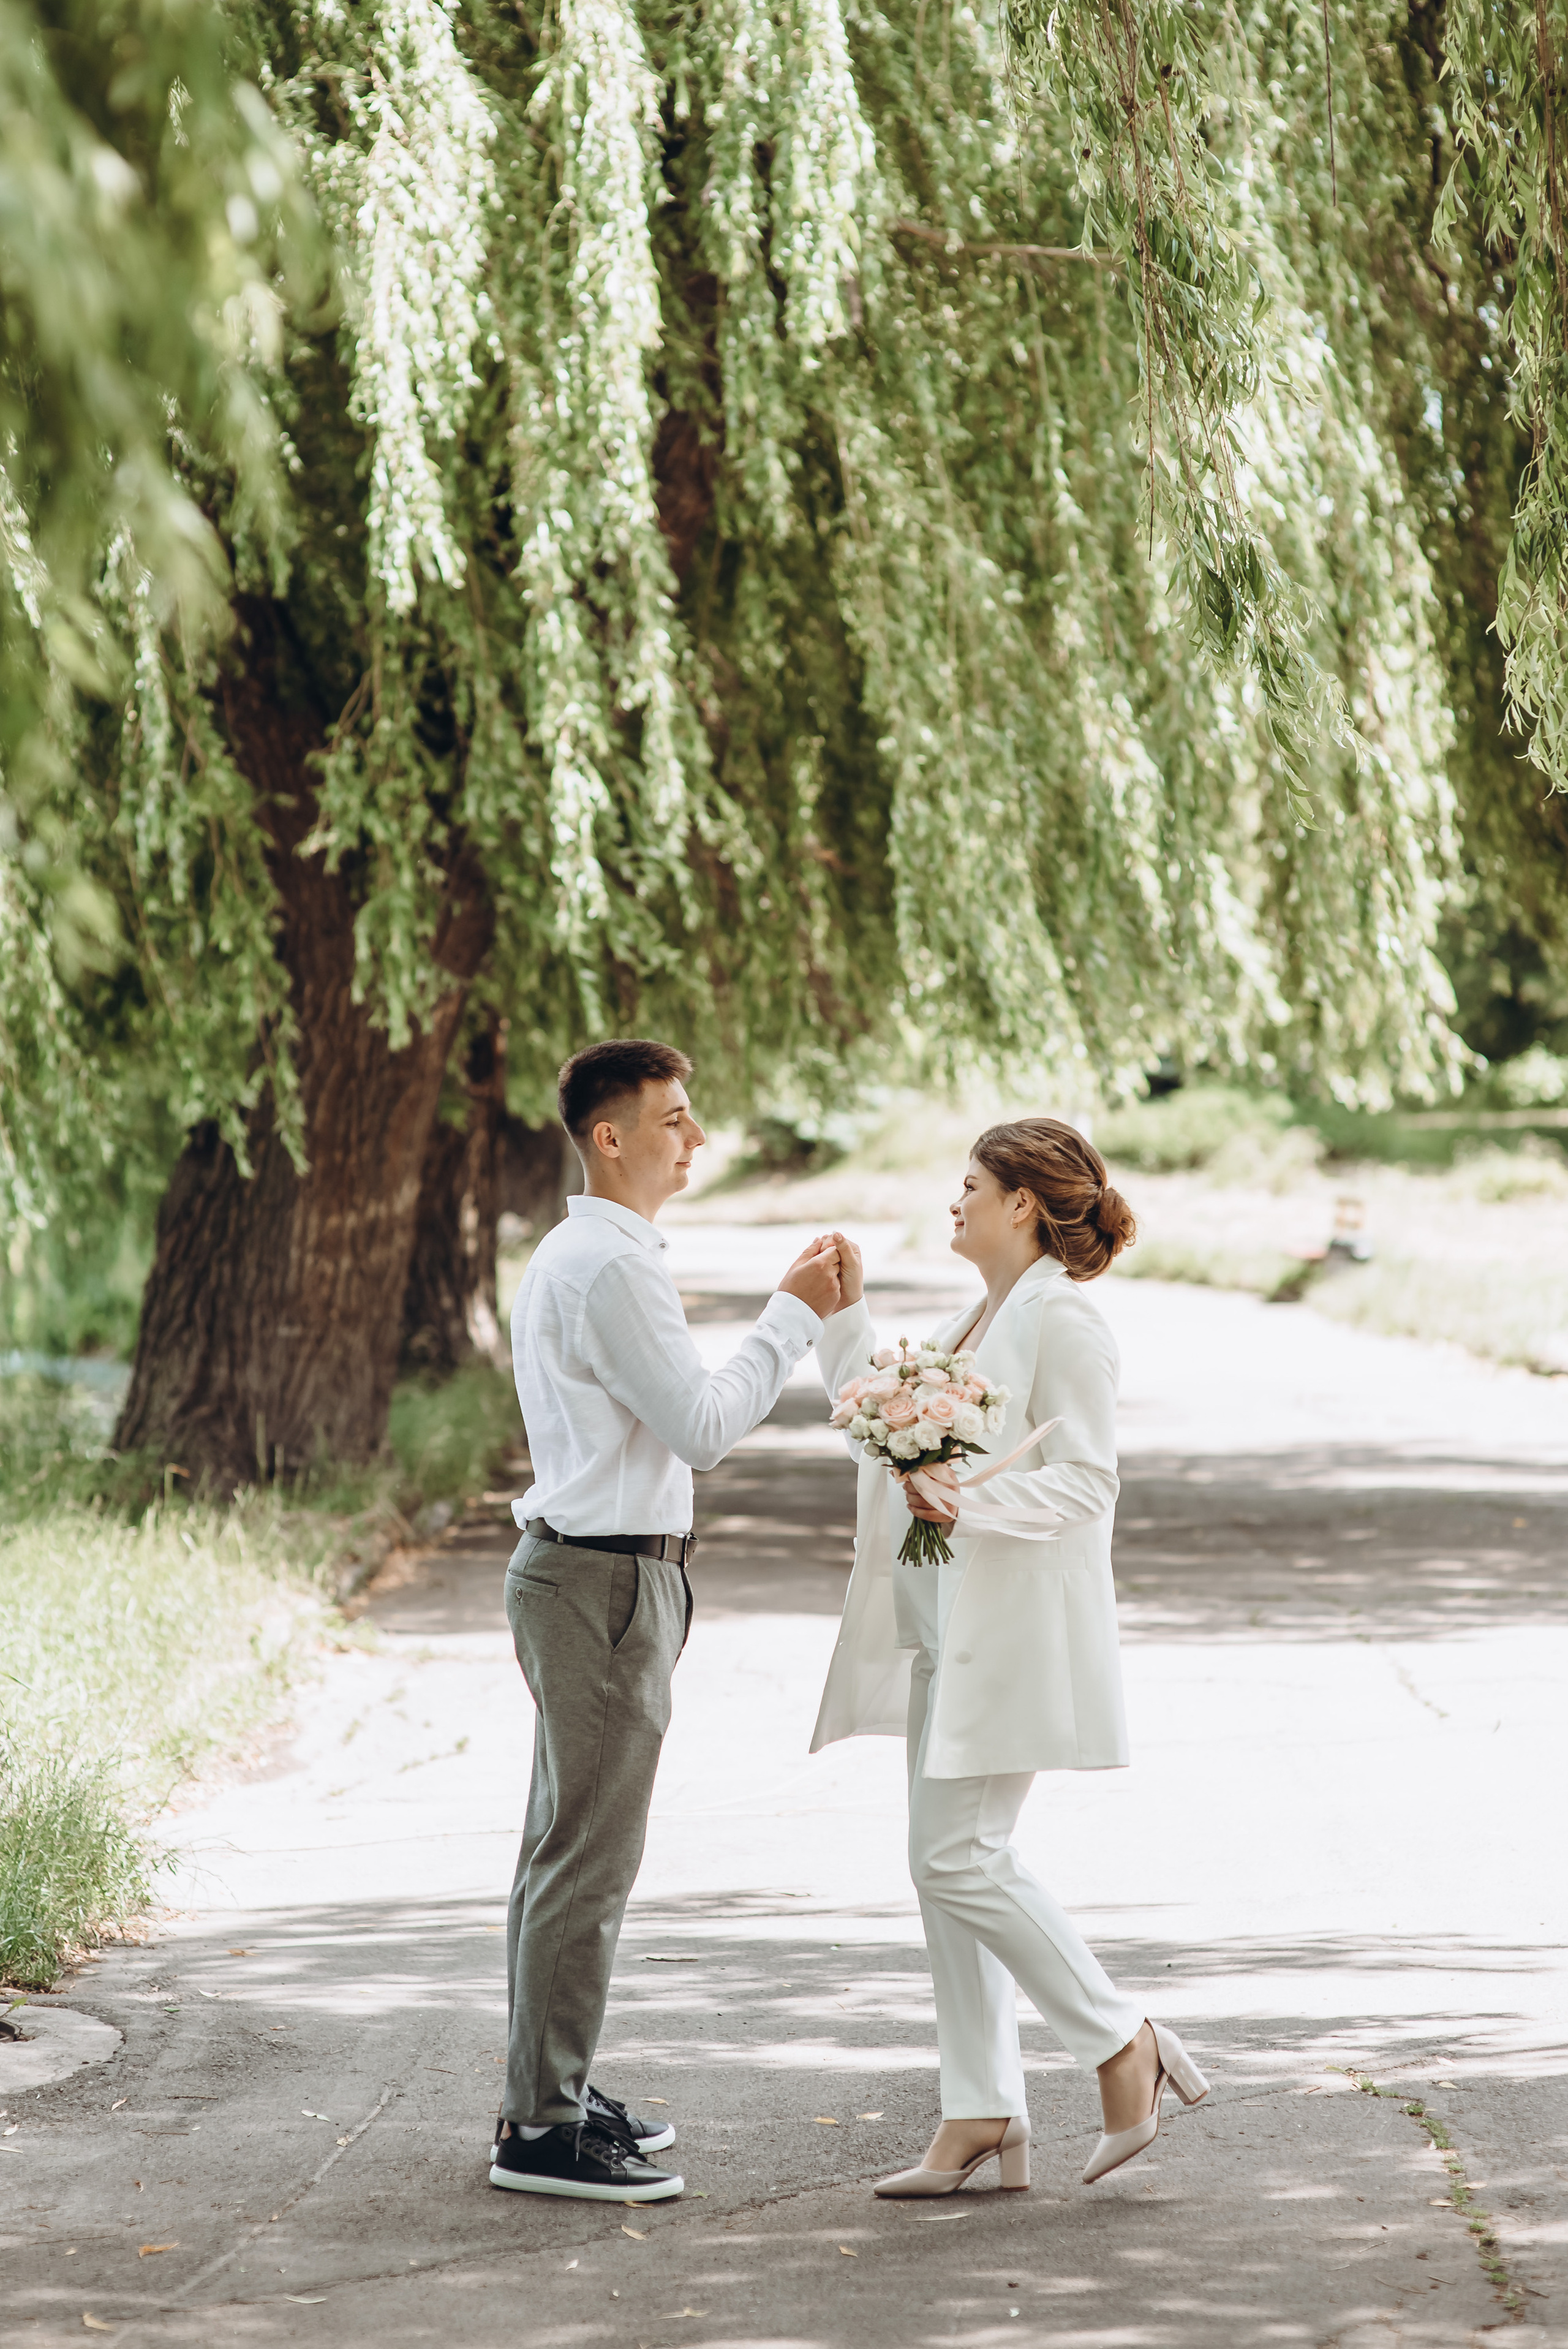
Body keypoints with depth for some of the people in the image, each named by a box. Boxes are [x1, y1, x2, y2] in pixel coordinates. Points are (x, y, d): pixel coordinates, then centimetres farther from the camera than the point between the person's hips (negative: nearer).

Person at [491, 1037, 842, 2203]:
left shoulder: (573, 1257, 17)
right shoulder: (610, 1268, -17)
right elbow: (703, 1427, -18)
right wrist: (794, 1313, -12)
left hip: (582, 1569, 11)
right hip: (607, 1578, -11)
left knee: (568, 1844, 16)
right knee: (589, 1855, -8)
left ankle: (553, 2091, 26)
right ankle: (544, 2127, -5)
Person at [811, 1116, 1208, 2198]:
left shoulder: (1064, 1321, -11)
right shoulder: (977, 1321, 18)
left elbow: (1085, 1482, -17)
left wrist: (972, 1501, -30)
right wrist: (844, 1308, 20)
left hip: (1014, 1634, -10)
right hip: (946, 1628, 10)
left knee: (957, 1858, -12)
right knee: (954, 1867, 6)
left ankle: (1123, 2042, 2)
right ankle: (983, 2117, 9)